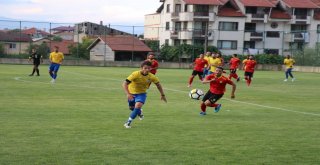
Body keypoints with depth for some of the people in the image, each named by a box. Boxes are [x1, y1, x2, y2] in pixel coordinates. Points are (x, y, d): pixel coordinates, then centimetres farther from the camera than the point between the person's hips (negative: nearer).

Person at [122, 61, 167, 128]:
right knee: (131, 107, 18)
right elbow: (124, 84, -35)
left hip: (141, 93, 0)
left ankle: (128, 122, -14)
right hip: (132, 93, 0)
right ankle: (139, 113, 54)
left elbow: (158, 84, 0)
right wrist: (128, 94, -48)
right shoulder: (135, 74, -31)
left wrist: (162, 95, 5)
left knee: (138, 105, -25)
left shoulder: (151, 76, -20)